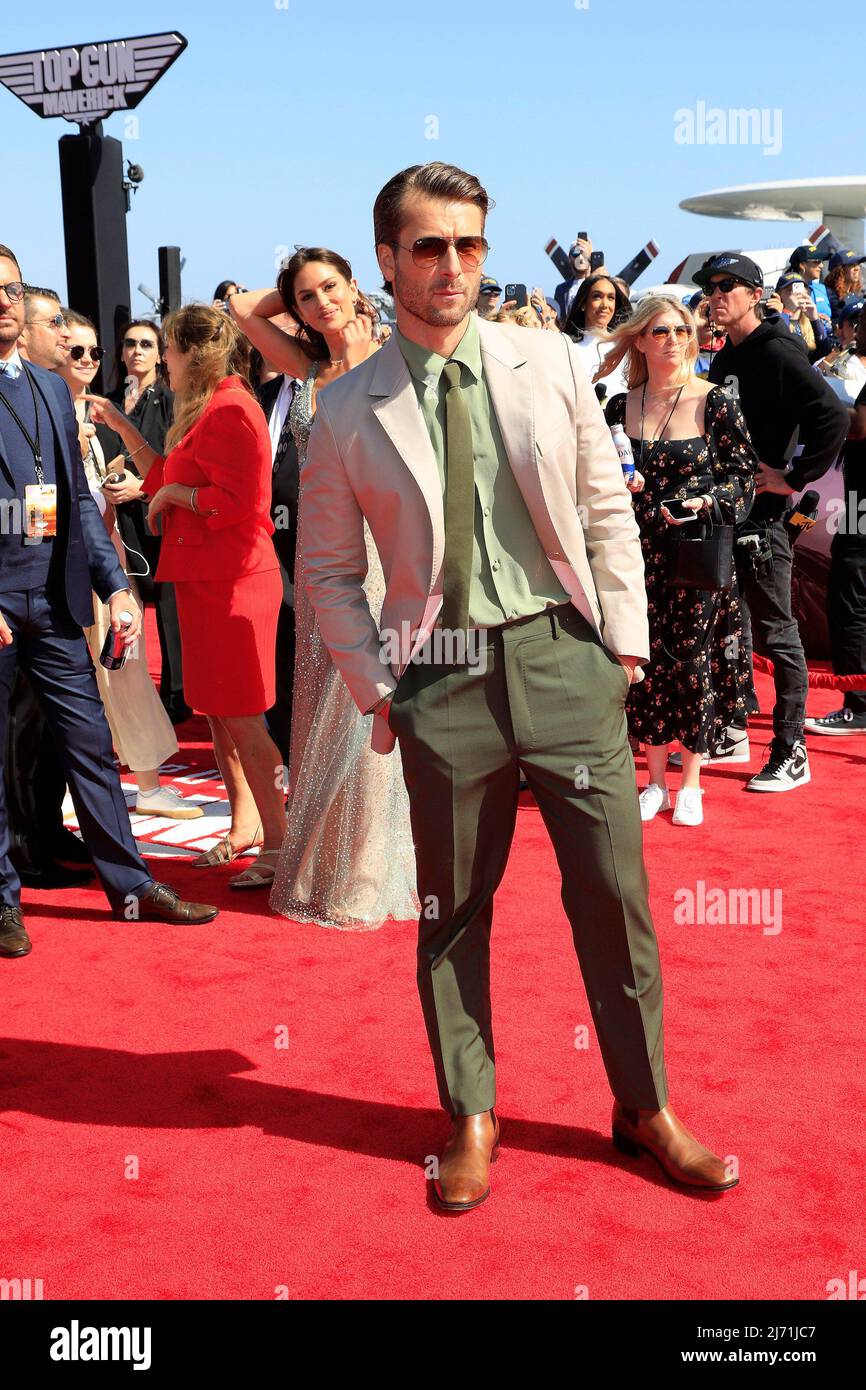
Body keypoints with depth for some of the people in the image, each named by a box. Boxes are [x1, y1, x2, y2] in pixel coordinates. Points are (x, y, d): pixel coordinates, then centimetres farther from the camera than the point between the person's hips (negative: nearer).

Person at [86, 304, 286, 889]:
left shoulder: (231, 409, -15)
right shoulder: (208, 411, 18)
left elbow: (233, 501, -23)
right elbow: (168, 478, 24)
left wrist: (173, 493, -10)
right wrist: (123, 426, 22)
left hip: (233, 582, -10)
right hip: (206, 579, 10)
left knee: (242, 717, -7)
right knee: (218, 714, 14)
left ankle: (279, 842, -1)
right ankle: (244, 827, 25)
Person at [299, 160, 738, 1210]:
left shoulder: (550, 364, 4)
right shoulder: (347, 413, 0)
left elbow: (607, 509, 9)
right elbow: (328, 572, 7)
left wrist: (625, 640, 3)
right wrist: (375, 688, 1)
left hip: (565, 656, 1)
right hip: (442, 677, -1)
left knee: (615, 891, 5)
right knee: (452, 908, 9)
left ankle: (645, 1109, 24)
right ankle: (471, 1117, 27)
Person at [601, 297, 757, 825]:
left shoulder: (716, 402, -3)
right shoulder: (620, 408, 5)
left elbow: (745, 472, -3)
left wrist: (706, 501, -19)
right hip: (640, 555, 3)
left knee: (696, 662, 2)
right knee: (647, 661, 5)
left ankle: (691, 784, 16)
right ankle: (657, 781, 20)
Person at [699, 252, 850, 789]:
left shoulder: (776, 351, -11)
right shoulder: (725, 359, 14)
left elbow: (833, 416, -22)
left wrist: (796, 479, -18)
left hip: (762, 511, -9)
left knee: (776, 632, -4)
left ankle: (792, 753, 3)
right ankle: (734, 729, 28)